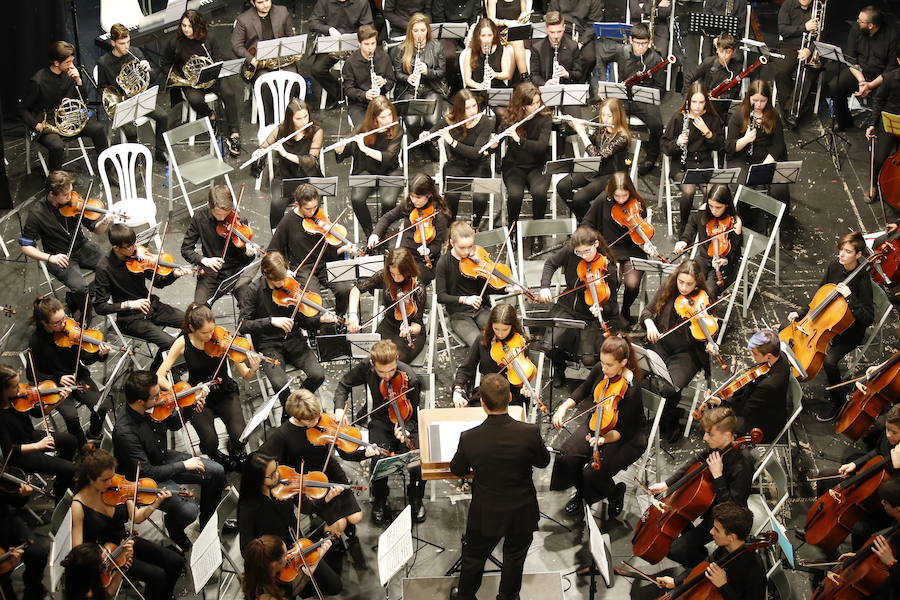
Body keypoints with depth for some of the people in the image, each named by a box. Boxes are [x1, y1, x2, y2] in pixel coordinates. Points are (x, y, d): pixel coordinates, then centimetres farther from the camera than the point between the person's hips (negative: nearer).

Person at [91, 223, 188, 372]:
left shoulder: (138, 253, -3)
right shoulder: (104, 268, -18)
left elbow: (158, 282, 6)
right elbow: (100, 307, -17)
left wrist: (174, 275, -14)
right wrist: (130, 304, -27)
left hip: (152, 306, 6)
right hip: (130, 318, -6)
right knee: (169, 343, -25)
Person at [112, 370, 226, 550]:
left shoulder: (154, 406, -14)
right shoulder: (125, 432, -35)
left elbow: (173, 424, 8)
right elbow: (146, 472, -29)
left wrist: (190, 407, -10)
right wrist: (183, 465, -25)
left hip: (164, 458, 8)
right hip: (146, 480, -8)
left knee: (217, 472, 3)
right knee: (188, 510, -23)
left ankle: (207, 522, 27)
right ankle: (175, 531, 14)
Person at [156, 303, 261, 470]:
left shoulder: (222, 340, -14)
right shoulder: (183, 343, -14)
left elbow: (246, 376, -13)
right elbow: (159, 377, -14)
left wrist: (253, 370, -37)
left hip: (225, 395, 1)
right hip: (198, 399, 0)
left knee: (240, 437, -22)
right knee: (210, 443, -24)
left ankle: (236, 453, 16)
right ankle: (219, 459, 14)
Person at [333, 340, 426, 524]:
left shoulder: (409, 378, -22)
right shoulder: (365, 367, -14)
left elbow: (412, 416, -12)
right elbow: (344, 384, 7)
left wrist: (405, 431, -33)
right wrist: (339, 407, -9)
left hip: (405, 424, -1)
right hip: (380, 422, 1)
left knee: (418, 464, -24)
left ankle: (416, 500, 9)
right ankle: (380, 502, 5)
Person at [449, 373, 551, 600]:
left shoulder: (469, 438, -25)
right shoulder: (530, 433, -27)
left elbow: (457, 470, -5)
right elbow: (543, 462, -6)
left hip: (486, 514, 0)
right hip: (522, 513, 0)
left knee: (474, 556, 26)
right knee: (514, 558, 26)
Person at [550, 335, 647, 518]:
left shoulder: (632, 389, -30)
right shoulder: (600, 370, -12)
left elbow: (622, 430, -24)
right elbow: (584, 389, 10)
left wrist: (604, 439, -43)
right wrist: (563, 407, -5)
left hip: (629, 436, -6)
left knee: (593, 473, -24)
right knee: (567, 456, -17)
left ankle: (615, 494, 11)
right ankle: (581, 491, 14)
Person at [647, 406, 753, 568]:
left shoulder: (742, 465, -36)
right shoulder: (717, 446, -13)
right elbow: (697, 461, 8)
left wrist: (717, 476, -37)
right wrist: (667, 484, 3)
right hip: (708, 499, 8)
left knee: (675, 550, -13)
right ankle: (689, 536, 37)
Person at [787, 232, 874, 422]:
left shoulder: (862, 279, -23)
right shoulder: (833, 267, -5)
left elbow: (867, 318, -25)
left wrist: (850, 297, -35)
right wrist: (800, 313, -4)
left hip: (850, 330, -7)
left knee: (829, 360, -29)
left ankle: (837, 400, -2)